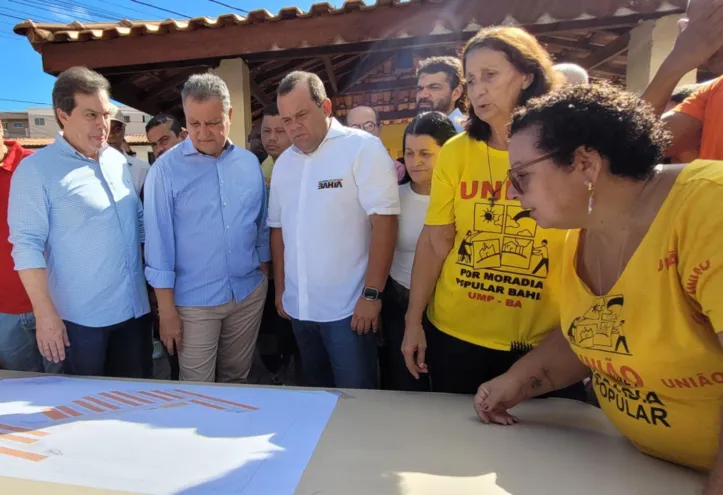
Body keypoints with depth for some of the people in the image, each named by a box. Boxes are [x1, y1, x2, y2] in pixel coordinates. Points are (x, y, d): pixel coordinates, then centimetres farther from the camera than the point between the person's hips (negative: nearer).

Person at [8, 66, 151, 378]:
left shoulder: (118, 161, 7)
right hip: (80, 317, -5)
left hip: (133, 309, 5)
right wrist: (45, 314, -18)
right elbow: (27, 245, -14)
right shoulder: (36, 170, -10)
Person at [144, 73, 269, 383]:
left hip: (250, 293, 3)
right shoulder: (167, 168, -9)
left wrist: (265, 271, 10)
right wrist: (166, 307, -9)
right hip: (194, 300, -3)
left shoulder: (250, 163, 2)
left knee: (237, 378, 20)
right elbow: (158, 239, -9)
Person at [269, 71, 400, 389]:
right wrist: (280, 288, 14)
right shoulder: (283, 163, 10)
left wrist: (371, 294, -18)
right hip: (299, 307, 6)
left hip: (348, 308, -6)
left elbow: (384, 220, -16)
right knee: (317, 398, 21)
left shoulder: (363, 148, -10)